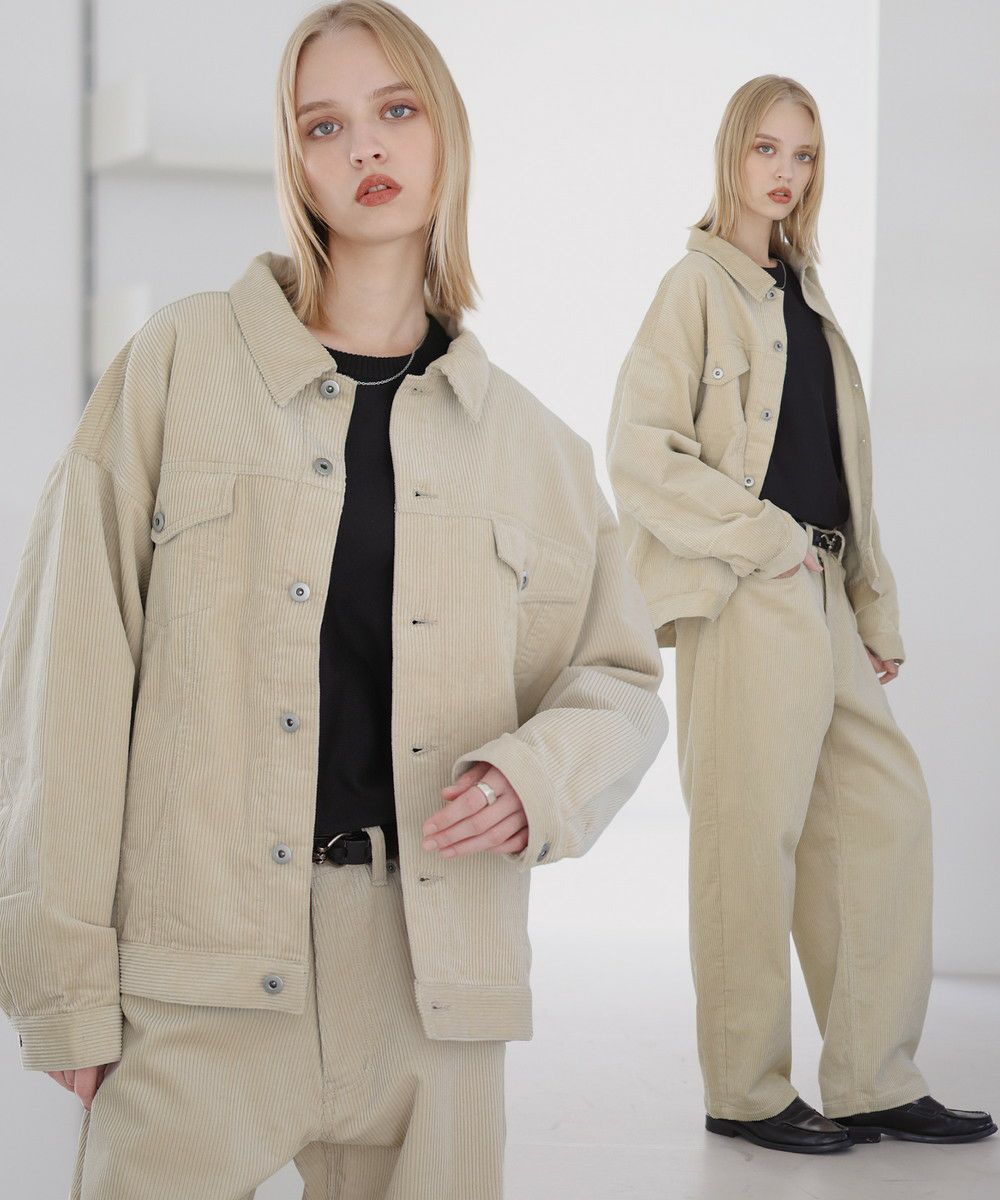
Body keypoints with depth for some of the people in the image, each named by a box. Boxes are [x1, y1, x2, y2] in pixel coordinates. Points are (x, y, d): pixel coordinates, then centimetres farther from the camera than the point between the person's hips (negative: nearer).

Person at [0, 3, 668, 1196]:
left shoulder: (524, 437, 11)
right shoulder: (181, 364, 3)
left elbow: (619, 680, 17)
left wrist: (536, 775, -7)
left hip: (432, 971, 3)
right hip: (201, 967, -2)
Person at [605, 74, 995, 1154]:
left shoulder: (799, 294, 20)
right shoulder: (700, 284, -2)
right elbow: (640, 455, -12)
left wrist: (875, 609, 14)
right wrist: (766, 539, -13)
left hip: (821, 599, 8)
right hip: (744, 600, -8)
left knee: (886, 807, 6)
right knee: (754, 833, -4)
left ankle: (874, 1083, 11)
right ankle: (746, 1092, 7)